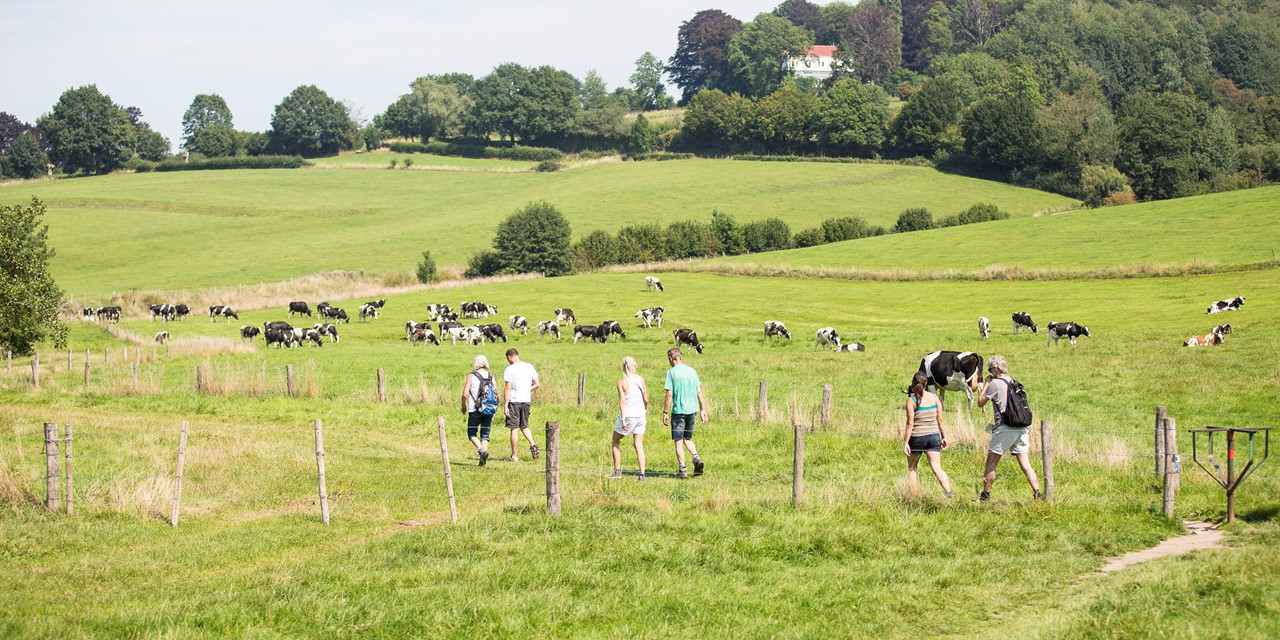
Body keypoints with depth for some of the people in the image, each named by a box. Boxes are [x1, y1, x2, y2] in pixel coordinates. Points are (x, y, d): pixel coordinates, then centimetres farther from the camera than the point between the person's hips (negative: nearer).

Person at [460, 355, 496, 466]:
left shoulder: (471, 376, -5)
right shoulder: (491, 377, 6)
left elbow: (465, 394, -11)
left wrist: (463, 405, 7)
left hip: (475, 410, -4)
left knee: (472, 433, 8)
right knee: (485, 435, 9)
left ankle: (481, 449, -18)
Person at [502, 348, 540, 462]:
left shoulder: (509, 369, -10)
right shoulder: (529, 367, 5)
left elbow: (508, 388, -14)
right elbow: (537, 384, 10)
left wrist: (505, 406, -12)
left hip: (514, 401, -5)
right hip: (527, 400, 5)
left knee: (514, 429, 1)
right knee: (524, 426, 18)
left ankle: (514, 456, 5)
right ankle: (532, 444, -6)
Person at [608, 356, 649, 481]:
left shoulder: (621, 382, -10)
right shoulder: (640, 380, 1)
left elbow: (622, 401, -16)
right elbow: (646, 399, 4)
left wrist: (623, 419, -18)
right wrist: (646, 410, 23)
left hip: (627, 415, -4)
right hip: (640, 415, 4)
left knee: (616, 442, 16)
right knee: (639, 445, 6)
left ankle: (617, 471, 14)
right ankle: (642, 474, -4)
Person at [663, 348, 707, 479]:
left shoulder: (671, 372, -8)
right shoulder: (692, 371, 7)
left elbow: (669, 395, -12)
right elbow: (699, 392, 9)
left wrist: (665, 412, -6)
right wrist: (703, 410, 14)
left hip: (678, 410, -5)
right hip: (692, 409, 5)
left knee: (678, 442, 4)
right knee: (687, 439, 18)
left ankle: (683, 470, 2)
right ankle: (696, 458, -6)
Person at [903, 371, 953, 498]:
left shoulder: (911, 400, -9)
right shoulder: (934, 397, 2)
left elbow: (910, 423, -12)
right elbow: (940, 420, 4)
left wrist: (905, 442, -9)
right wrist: (944, 437, 13)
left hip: (917, 437, -3)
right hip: (934, 436, 3)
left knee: (911, 468, 17)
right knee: (937, 468, -1)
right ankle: (948, 492, -18)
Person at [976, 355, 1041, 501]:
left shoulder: (995, 384, -5)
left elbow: (980, 402, 2)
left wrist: (985, 384, 11)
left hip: (1005, 429, -6)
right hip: (1021, 429, 6)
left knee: (991, 463, 5)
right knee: (1025, 465, 2)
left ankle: (985, 495, 9)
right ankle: (1037, 493, -10)